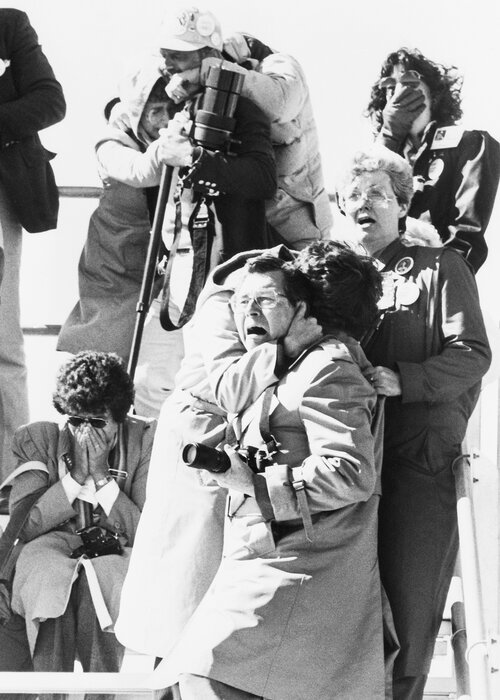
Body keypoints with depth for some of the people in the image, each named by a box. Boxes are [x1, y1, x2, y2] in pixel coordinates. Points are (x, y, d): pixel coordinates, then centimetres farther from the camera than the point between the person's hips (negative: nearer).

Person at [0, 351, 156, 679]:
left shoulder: (147, 440, 0)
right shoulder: (37, 439, 4)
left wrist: (101, 476, -13)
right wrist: (76, 475, -13)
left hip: (118, 556, -1)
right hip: (53, 551, 1)